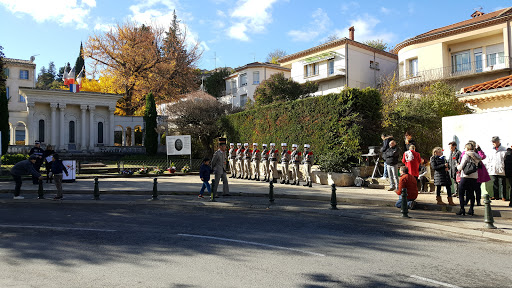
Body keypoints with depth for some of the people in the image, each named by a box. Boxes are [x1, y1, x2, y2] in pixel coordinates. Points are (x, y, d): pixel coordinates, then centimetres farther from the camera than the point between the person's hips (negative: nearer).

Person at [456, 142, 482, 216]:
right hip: (474, 177, 6)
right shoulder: (476, 156, 8)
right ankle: (471, 210, 14)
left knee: (461, 193, 3)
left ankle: (462, 209, -2)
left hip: (466, 176, -6)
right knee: (471, 193, 13)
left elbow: (461, 167, -13)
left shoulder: (466, 155, -10)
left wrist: (458, 166, 9)